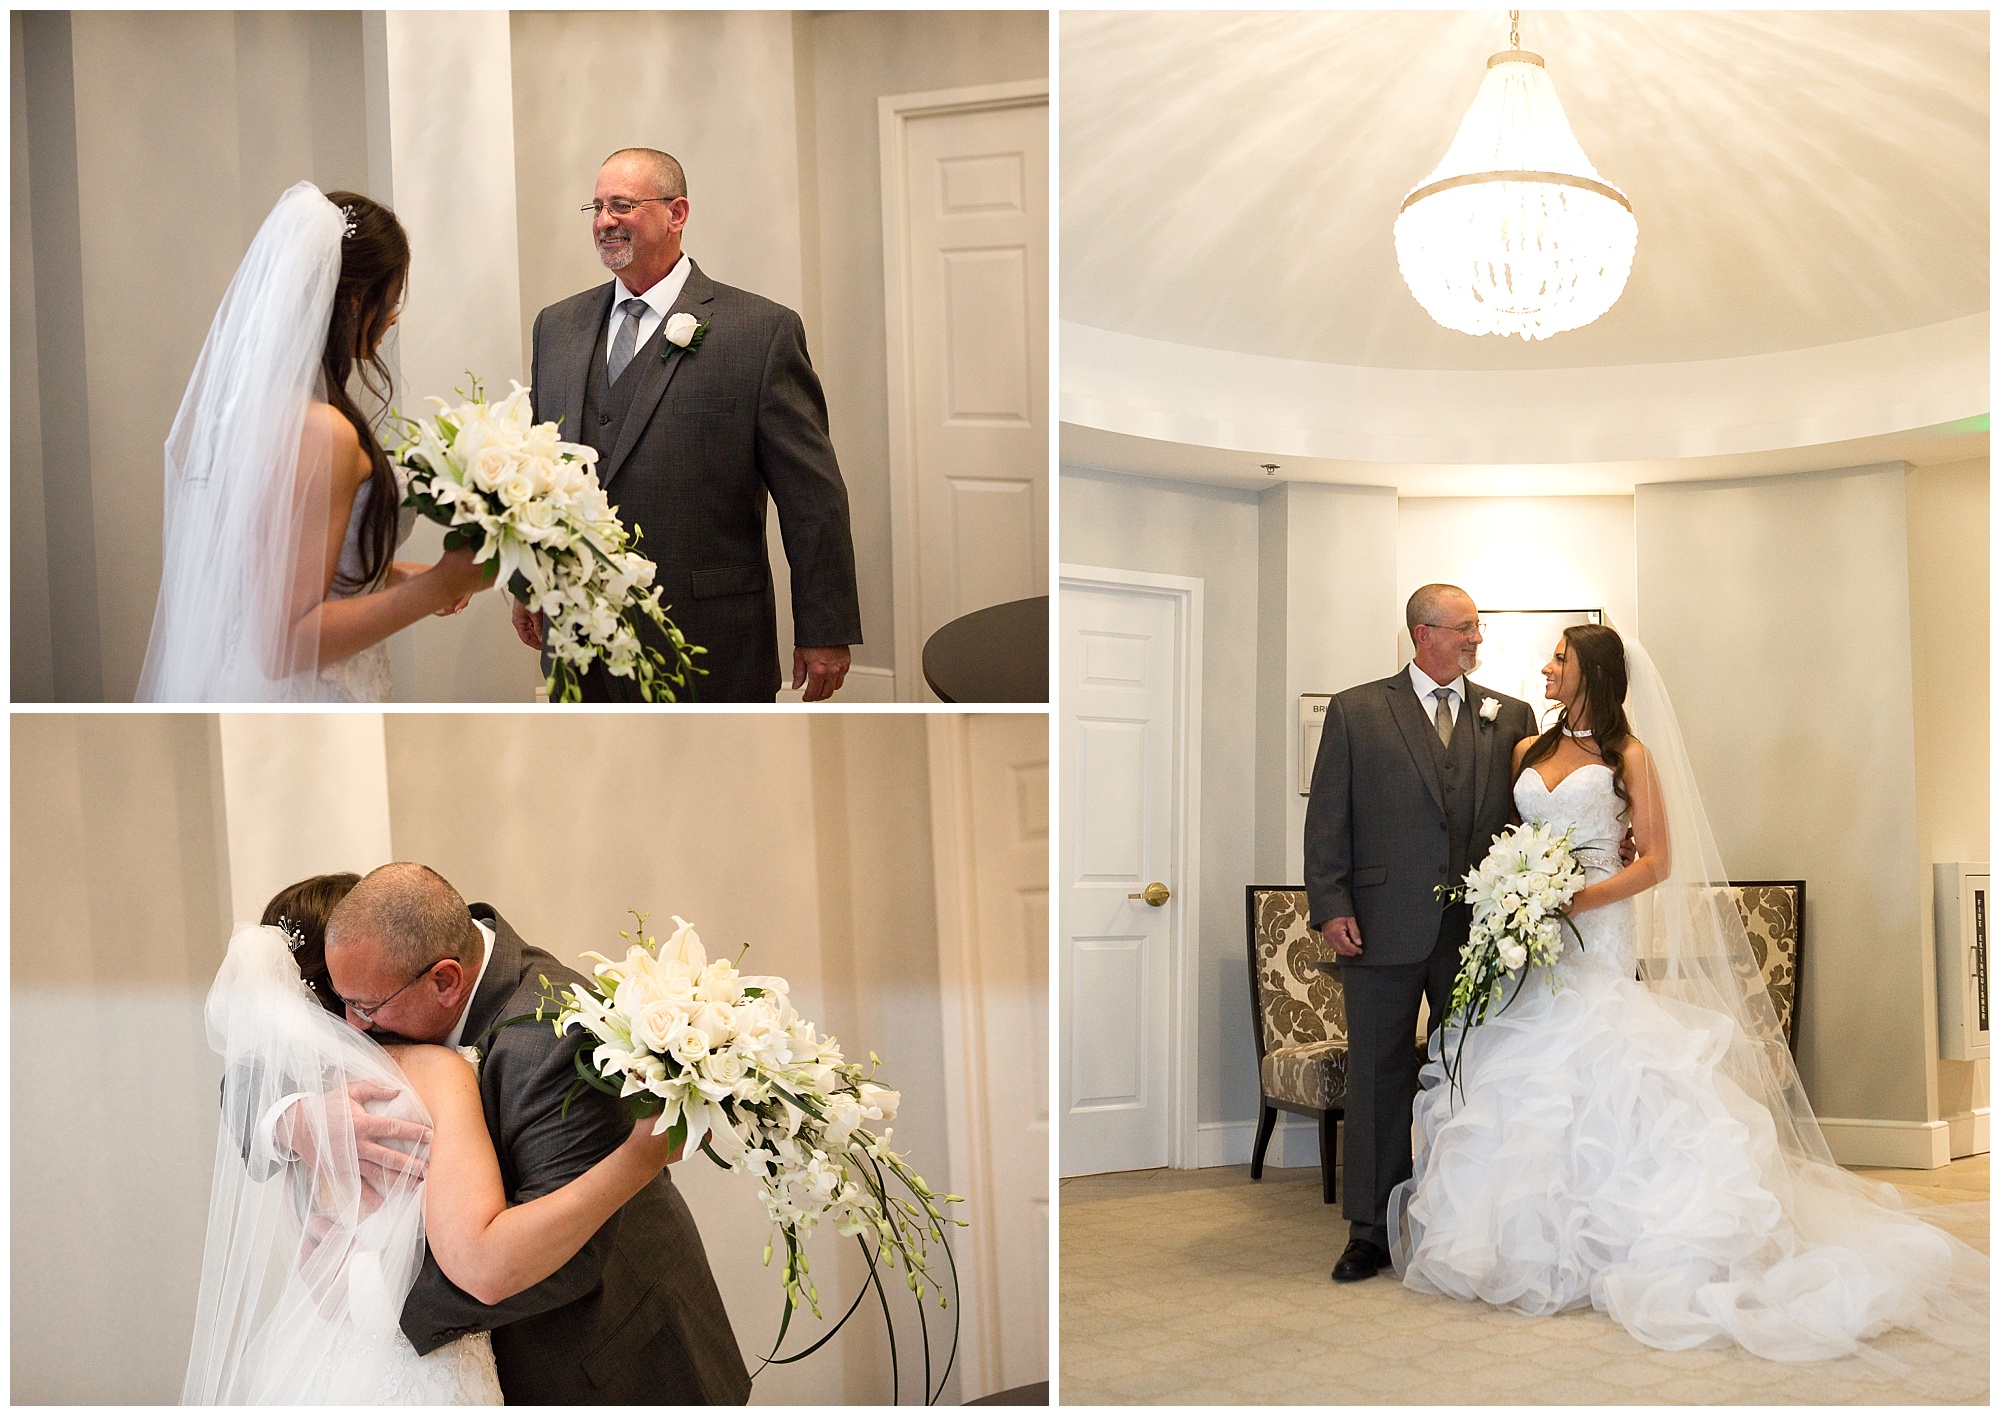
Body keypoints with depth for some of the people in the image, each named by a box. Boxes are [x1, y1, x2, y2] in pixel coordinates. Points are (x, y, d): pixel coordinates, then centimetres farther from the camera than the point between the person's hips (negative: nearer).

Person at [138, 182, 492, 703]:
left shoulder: (229, 400, 3)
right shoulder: (322, 431, -23)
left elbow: (255, 568, 11)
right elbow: (286, 643, -26)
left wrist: (390, 573, 11)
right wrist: (441, 582, -23)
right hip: (309, 699, -8)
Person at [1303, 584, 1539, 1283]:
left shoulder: (1509, 717, 10)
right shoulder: (1355, 711, 4)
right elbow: (1327, 818, 1)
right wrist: (1331, 906, -7)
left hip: (1481, 929, 2)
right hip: (1384, 929, -2)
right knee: (1378, 1079, 5)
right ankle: (1371, 1230, 16)